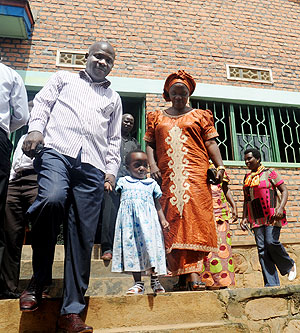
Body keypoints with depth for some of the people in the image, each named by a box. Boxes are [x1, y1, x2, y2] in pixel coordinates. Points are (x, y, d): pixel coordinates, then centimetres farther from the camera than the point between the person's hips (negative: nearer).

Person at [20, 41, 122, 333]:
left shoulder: (113, 98, 31)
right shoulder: (64, 79, 27)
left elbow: (114, 139, 25)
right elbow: (42, 103, 15)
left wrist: (111, 169, 11)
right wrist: (36, 128, -6)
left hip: (92, 166, 3)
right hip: (58, 151, -2)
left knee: (82, 237, -6)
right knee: (51, 199, -32)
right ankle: (38, 280, -8)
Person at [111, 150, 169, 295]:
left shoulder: (151, 183, 16)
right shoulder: (123, 182, 15)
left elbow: (157, 203, 15)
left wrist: (163, 219, 4)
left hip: (148, 220, 0)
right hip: (129, 220, 0)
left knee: (150, 244, -5)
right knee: (131, 249, 1)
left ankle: (154, 279, 13)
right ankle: (138, 283, 12)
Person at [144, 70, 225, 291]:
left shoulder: (200, 116, 16)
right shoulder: (157, 118, 21)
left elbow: (211, 143, 8)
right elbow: (150, 144, 15)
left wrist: (220, 165, -7)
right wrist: (153, 166, -2)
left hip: (195, 173, -2)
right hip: (168, 177, 2)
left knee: (195, 218, -15)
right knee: (173, 222, -1)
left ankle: (193, 273, -15)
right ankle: (182, 276, 5)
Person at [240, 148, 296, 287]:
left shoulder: (269, 173, 2)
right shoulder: (247, 178, 17)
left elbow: (284, 190, -2)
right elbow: (246, 200, 21)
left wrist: (281, 208, -18)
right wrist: (244, 217, 12)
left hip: (272, 215, -5)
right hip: (257, 218, 5)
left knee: (271, 241, -18)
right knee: (262, 248, -2)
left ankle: (289, 265, 12)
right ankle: (271, 284, 2)